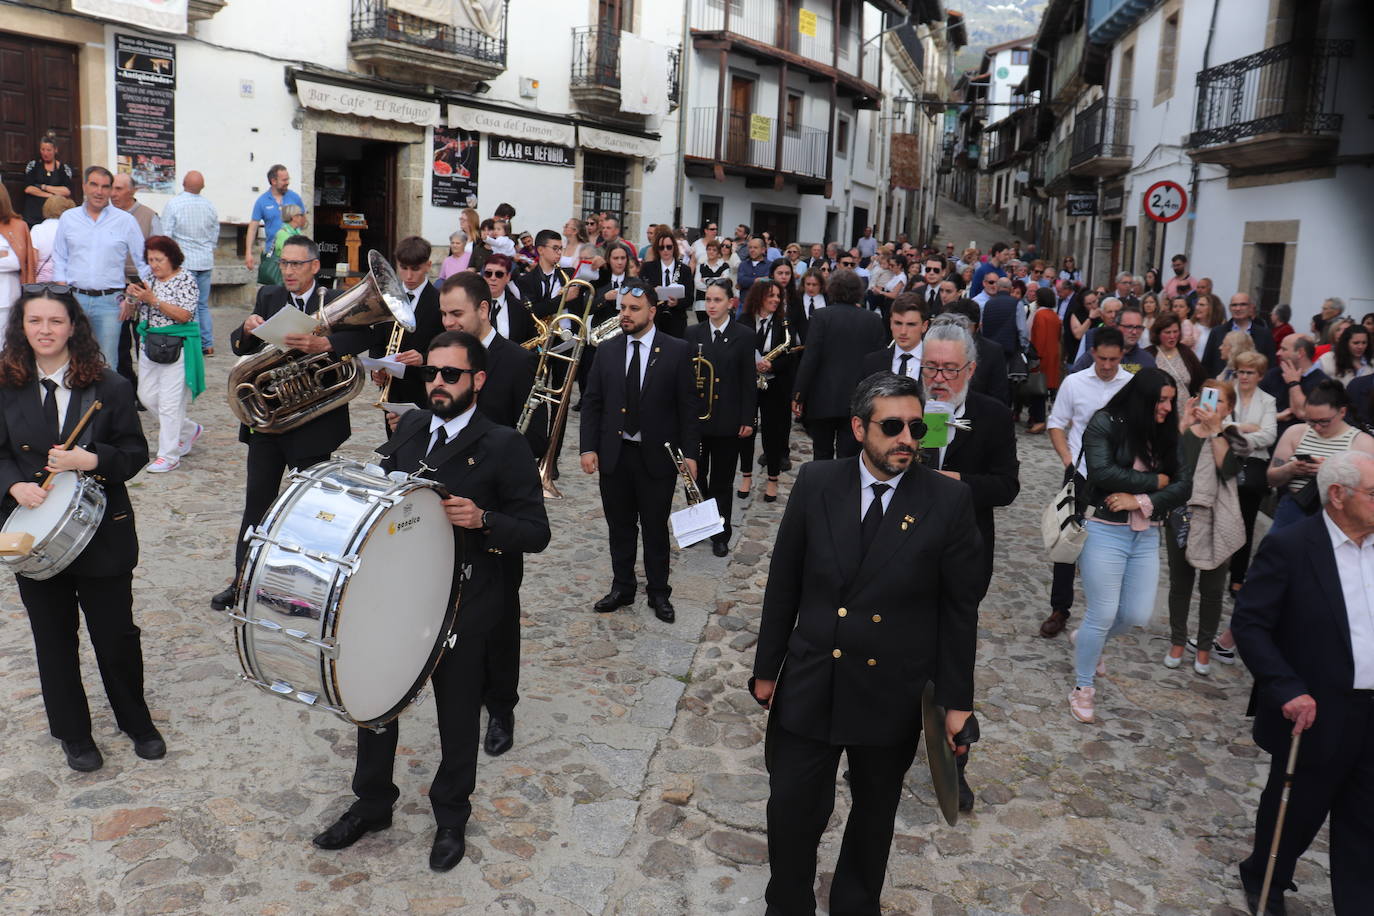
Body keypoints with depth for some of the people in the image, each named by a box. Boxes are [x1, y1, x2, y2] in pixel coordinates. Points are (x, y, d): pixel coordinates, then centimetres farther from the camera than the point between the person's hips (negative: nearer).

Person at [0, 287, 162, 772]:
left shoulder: (108, 386, -6)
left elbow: (136, 450, -4)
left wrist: (92, 460, -21)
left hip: (102, 532, -2)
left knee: (117, 635, 7)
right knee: (55, 641, 13)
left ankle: (136, 722, 30)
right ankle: (73, 735, 31)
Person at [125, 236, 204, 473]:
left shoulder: (185, 279, -8)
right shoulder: (150, 279, 11)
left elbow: (184, 315, -17)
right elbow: (139, 312, 18)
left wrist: (153, 300, -22)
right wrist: (133, 296, -2)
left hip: (176, 347, -8)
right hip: (149, 344, 8)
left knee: (170, 401, -6)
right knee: (147, 396, 11)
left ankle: (169, 455, 1)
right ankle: (189, 430, 29)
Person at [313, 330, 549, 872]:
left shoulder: (504, 447, -14)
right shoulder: (409, 426, 3)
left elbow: (536, 534, -14)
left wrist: (482, 520, -30)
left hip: (462, 605, -5)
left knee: (458, 714, 12)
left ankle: (451, 816, 35)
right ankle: (372, 803, 39)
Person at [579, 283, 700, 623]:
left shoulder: (676, 351, -5)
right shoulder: (607, 350, 4)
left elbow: (688, 404, -4)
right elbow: (591, 401, 6)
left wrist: (689, 452, -8)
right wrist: (589, 447, -3)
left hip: (657, 455, -3)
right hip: (613, 454, 3)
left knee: (655, 529, 9)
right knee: (619, 528, 14)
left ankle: (658, 593, 24)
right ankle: (622, 587, 29)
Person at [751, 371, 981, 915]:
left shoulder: (949, 500, -11)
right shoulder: (816, 484, -7)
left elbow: (960, 608, -4)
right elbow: (783, 584, 1)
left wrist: (956, 701, -2)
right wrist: (766, 667, 5)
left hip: (893, 695, 0)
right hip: (809, 685, 1)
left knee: (874, 814, 20)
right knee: (792, 811, 10)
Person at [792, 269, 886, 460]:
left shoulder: (822, 317, -8)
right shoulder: (874, 321, 1)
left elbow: (809, 359, -11)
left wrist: (798, 395, -6)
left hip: (823, 400, -2)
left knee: (822, 455, 13)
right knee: (849, 457, 4)